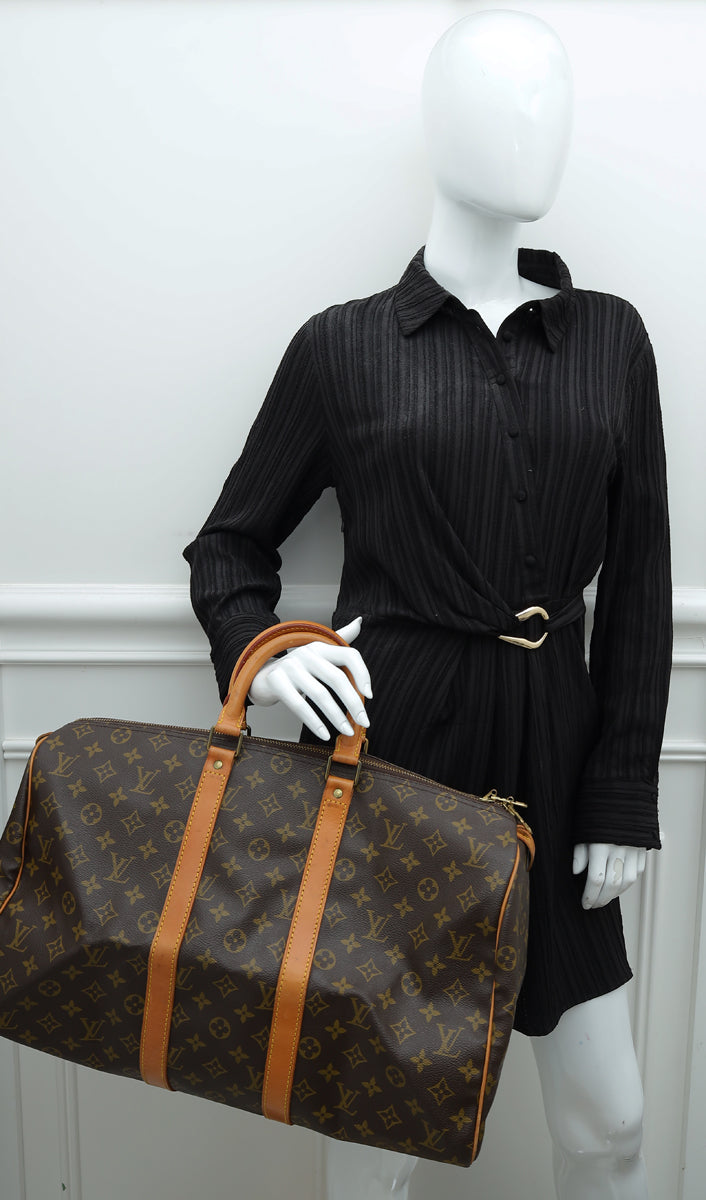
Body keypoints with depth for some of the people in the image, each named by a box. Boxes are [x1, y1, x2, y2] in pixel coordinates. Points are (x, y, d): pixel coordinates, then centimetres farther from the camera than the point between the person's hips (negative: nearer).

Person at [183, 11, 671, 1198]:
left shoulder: (611, 337, 6)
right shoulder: (343, 344, -1)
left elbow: (639, 580, 5)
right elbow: (229, 544, 8)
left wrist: (625, 792, 2)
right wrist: (262, 655, -12)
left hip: (551, 748, 3)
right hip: (387, 746, -2)